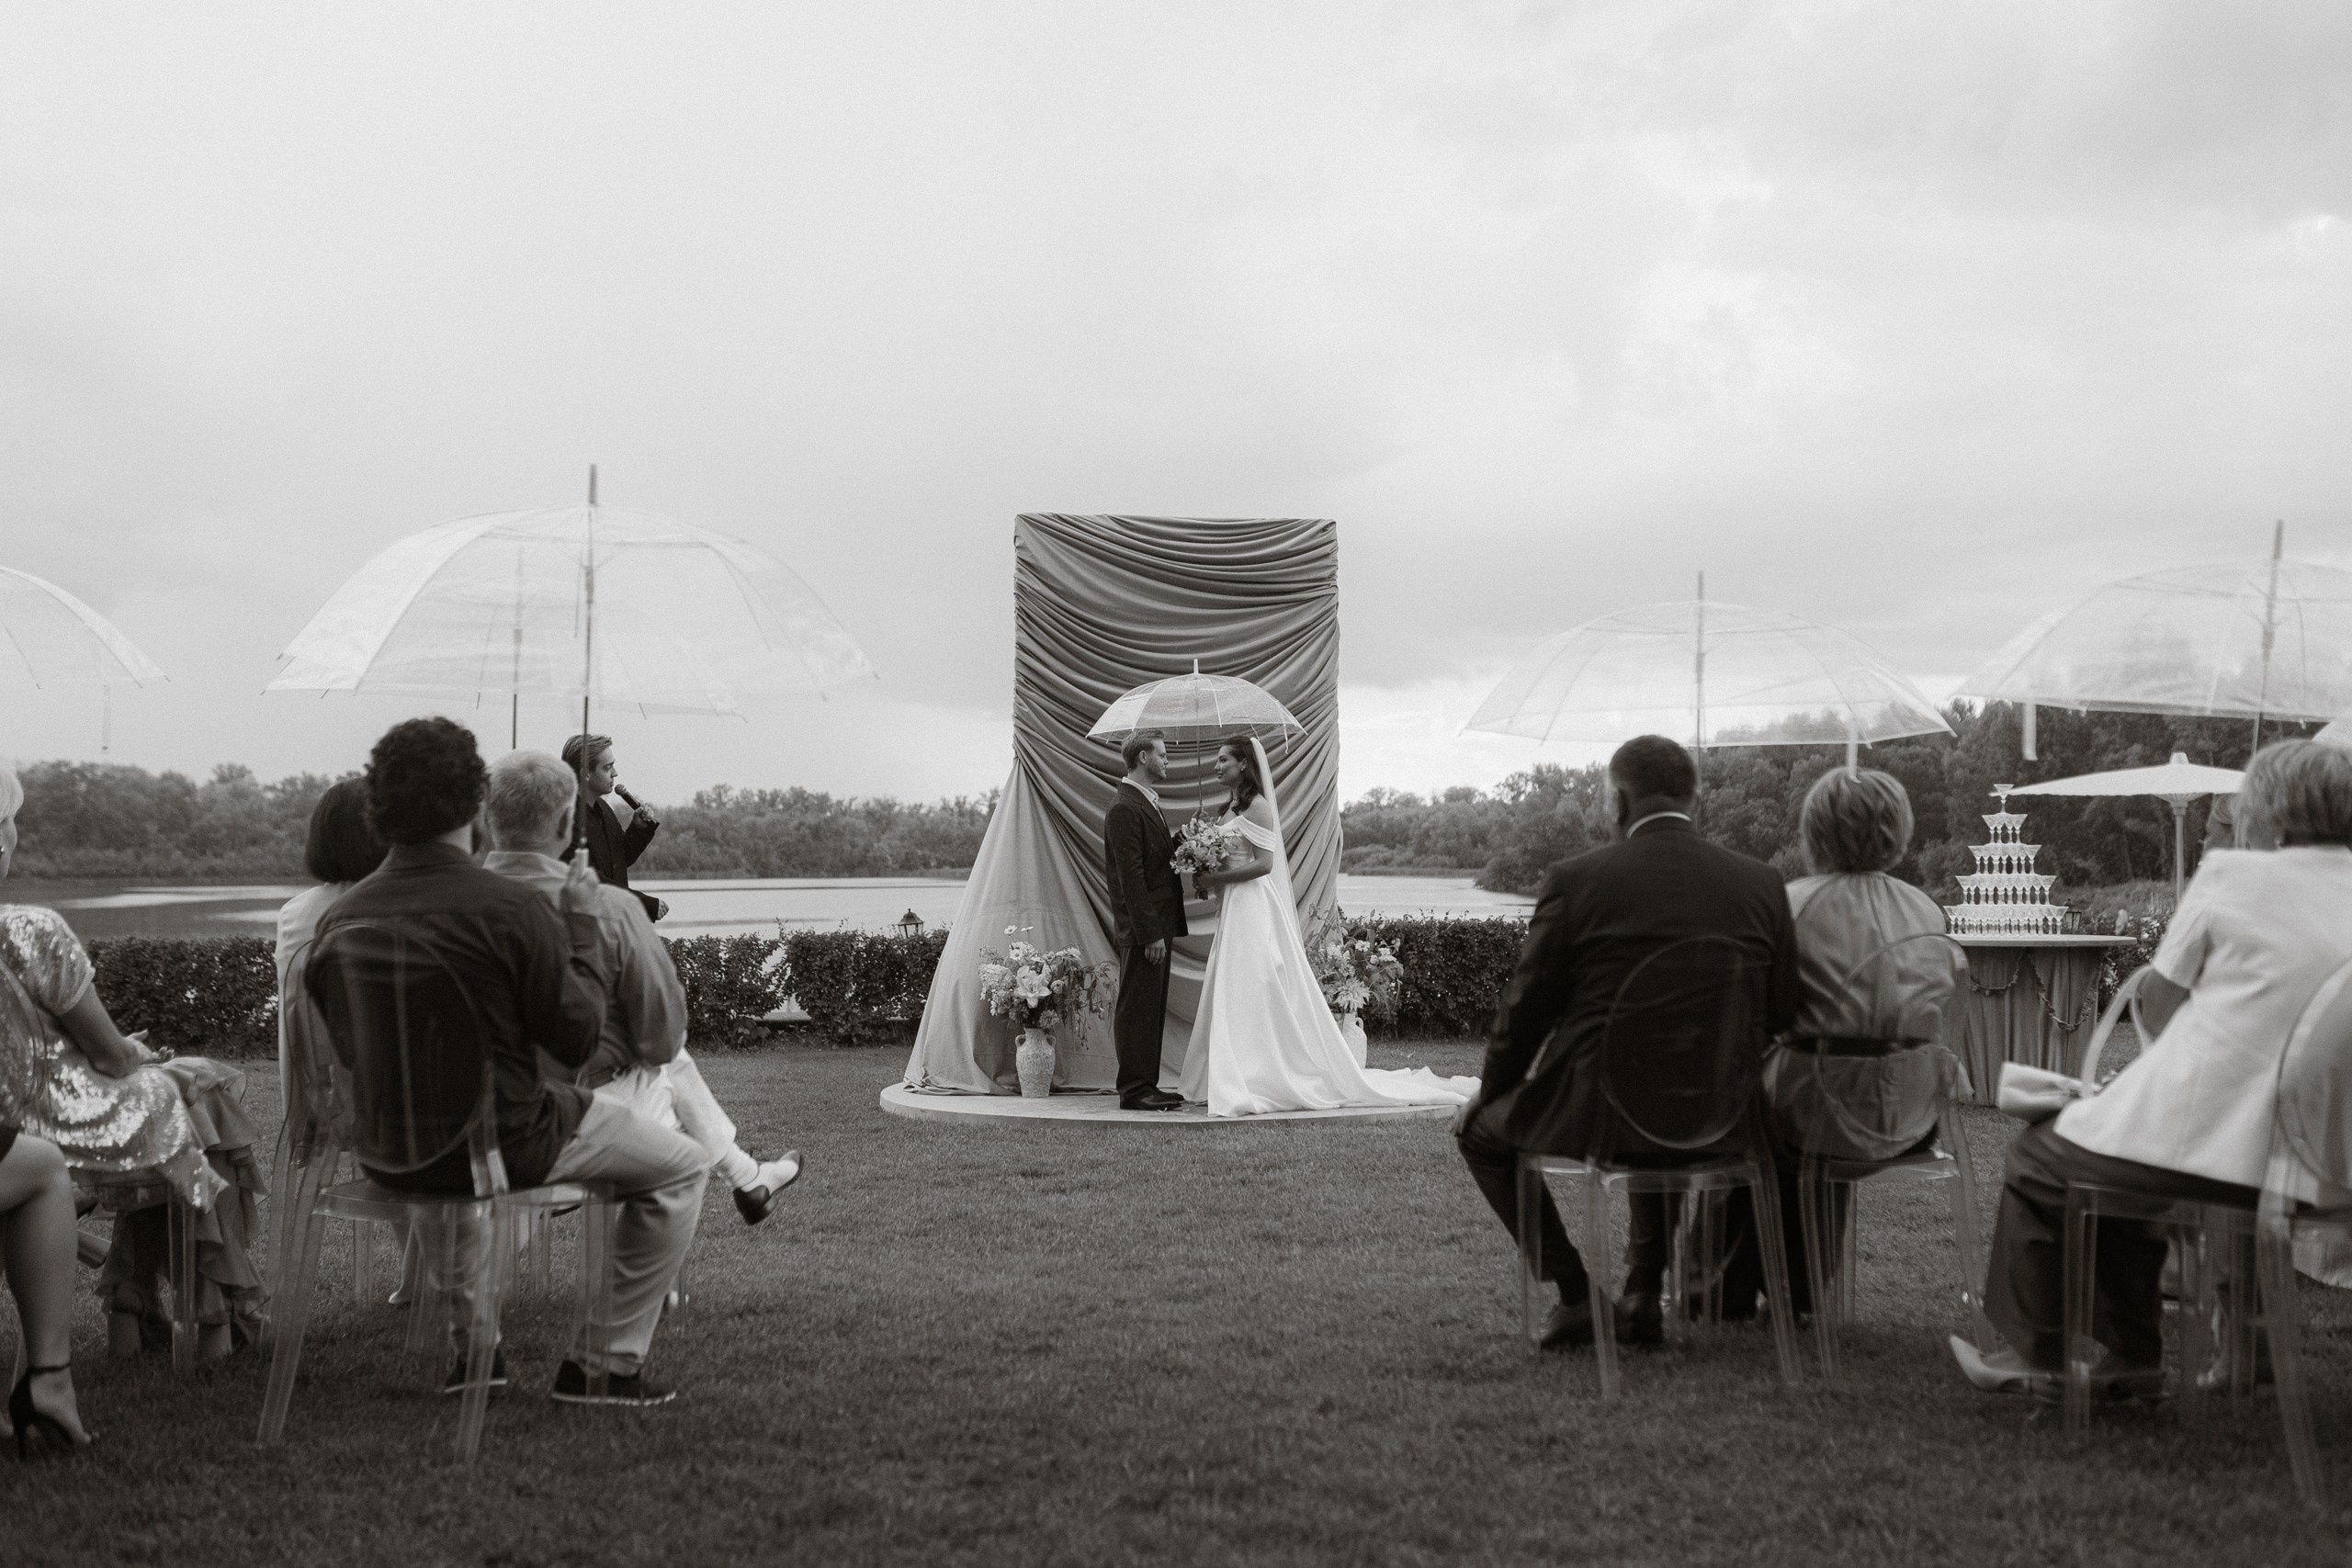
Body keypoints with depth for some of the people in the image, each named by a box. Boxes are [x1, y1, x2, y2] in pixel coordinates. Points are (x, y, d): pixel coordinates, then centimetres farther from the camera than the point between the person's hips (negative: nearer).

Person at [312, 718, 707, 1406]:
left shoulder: (340, 918, -7)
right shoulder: (508, 907, -22)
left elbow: (338, 1047, 8)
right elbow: (580, 1037, -14)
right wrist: (583, 922, -3)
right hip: (501, 1144, -6)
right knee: (682, 1165, 13)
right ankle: (607, 1363, 15)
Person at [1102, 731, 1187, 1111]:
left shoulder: (1146, 802, 17)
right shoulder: (1124, 808, -16)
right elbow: (1131, 877, -20)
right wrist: (1150, 933, -22)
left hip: (1157, 924, 10)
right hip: (1142, 927, -10)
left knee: (1153, 1009, 14)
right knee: (1136, 1009, -5)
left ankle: (1146, 1085, 20)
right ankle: (1134, 1091, -1)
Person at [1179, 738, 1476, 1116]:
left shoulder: (1257, 806, -11)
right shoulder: (1233, 808, 16)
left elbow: (1263, 863, -17)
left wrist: (1215, 878, -17)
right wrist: (1205, 876, 4)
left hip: (1254, 910, -9)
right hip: (1233, 910, 9)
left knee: (1255, 996, -8)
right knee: (1235, 997, 7)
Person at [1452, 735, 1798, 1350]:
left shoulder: (1574, 880, -9)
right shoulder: (1761, 883, 0)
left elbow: (1526, 1007, -2)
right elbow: (1783, 1017, 7)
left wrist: (1488, 1093, 15)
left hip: (1600, 1113, -4)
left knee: (1481, 1131, 23)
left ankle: (1575, 1295, 14)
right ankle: (1644, 1289, 30)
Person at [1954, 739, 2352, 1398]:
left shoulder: (2231, 874, -7)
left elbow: (2157, 1003, 1)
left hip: (2206, 1147, -6)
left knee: (2039, 1160, 20)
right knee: (2118, 1133, 32)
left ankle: (2037, 1357, 27)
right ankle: (2131, 1360, 33)